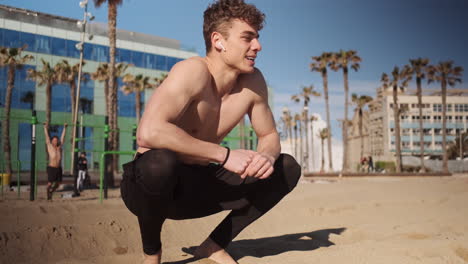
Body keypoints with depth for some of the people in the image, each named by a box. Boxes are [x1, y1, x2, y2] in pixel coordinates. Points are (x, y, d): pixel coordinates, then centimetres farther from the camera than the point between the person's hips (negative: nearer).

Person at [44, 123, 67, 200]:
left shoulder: (59, 146, 10)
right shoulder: (50, 146, 0)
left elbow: (62, 137, 15)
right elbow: (47, 136, 0)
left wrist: (65, 128, 19)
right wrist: (45, 127, 0)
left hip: (59, 168, 5)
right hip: (51, 168, -5)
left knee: (58, 183, 9)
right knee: (50, 183, -3)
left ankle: (51, 191, 33)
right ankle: (48, 196, 12)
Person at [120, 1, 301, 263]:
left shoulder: (253, 81, -5)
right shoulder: (193, 72, -25)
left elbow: (270, 136, 6)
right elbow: (149, 132, -40)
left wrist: (268, 156, -19)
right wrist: (225, 154, -34)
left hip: (198, 185, 6)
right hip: (151, 183, -6)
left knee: (287, 168, -4)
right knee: (160, 161, -41)